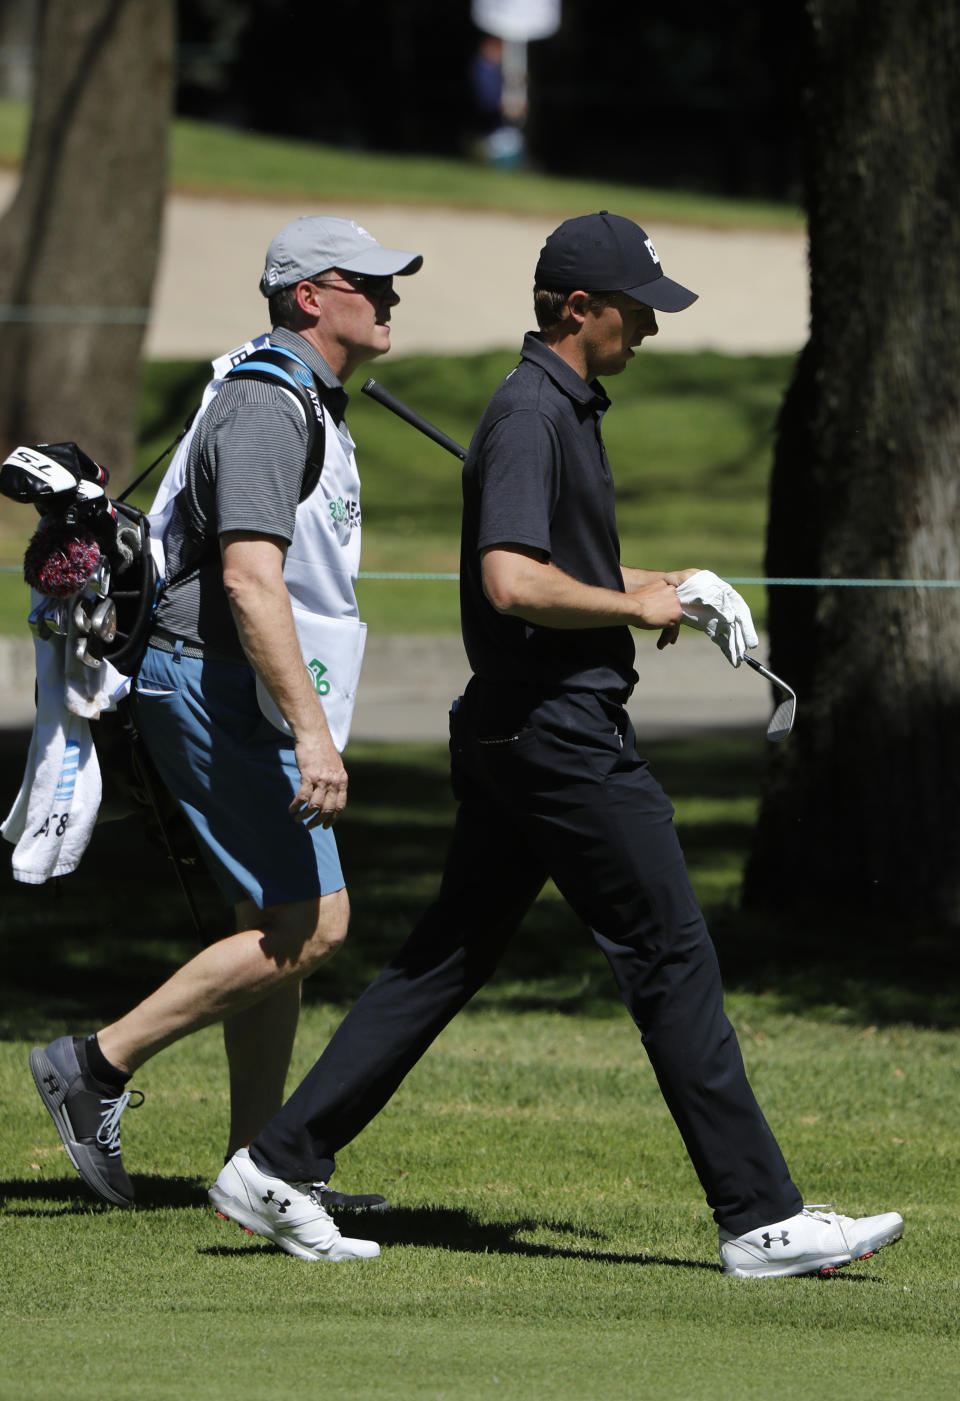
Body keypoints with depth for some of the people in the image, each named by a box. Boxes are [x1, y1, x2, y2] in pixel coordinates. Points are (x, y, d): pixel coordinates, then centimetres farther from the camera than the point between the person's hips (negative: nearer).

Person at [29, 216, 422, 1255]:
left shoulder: (308, 403, 17)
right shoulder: (267, 406, -17)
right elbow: (250, 580, -26)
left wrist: (307, 721, 27)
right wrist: (312, 732, -31)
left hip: (243, 698, 11)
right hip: (219, 690, -11)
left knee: (280, 924, 10)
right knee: (309, 924, -13)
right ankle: (97, 1068, -7)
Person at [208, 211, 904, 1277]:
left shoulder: (564, 407, 17)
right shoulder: (531, 414, -16)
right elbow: (513, 581, -27)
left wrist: (658, 583, 16)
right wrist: (635, 609, -14)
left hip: (511, 737, 11)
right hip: (561, 732, -11)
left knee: (448, 958, 11)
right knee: (673, 960, -6)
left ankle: (278, 1167, 10)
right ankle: (759, 1217, -4)